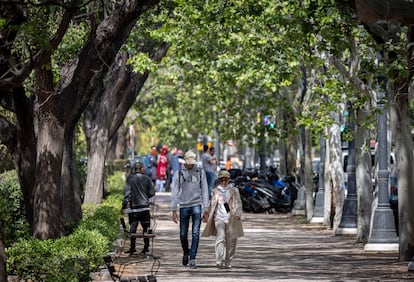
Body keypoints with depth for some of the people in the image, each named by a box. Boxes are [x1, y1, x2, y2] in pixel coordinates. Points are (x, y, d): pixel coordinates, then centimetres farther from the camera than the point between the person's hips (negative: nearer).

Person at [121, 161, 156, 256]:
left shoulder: (130, 178, -3)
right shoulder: (147, 178, 0)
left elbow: (127, 192, -7)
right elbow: (152, 193, 3)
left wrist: (124, 205, -4)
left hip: (133, 206, 0)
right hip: (144, 206, 0)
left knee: (133, 227, 6)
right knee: (145, 227, 7)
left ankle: (132, 247, 5)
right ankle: (146, 247, 6)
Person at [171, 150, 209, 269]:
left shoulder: (200, 172, 5)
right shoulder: (179, 173, 4)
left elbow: (204, 191, 6)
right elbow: (175, 192, 4)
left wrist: (206, 210, 2)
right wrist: (174, 211, -2)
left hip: (196, 205, -1)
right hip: (184, 206, 1)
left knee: (195, 233, -10)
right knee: (183, 234, 6)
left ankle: (192, 259, -9)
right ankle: (186, 253, 33)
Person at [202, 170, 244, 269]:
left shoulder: (234, 190, 9)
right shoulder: (215, 191, 14)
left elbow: (238, 203, 3)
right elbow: (212, 205, 23)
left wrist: (238, 214, -12)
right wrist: (210, 218, 20)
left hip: (231, 218, 0)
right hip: (219, 217, 0)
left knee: (231, 242, 3)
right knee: (220, 237, -17)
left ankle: (228, 262, 15)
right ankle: (219, 261, -25)